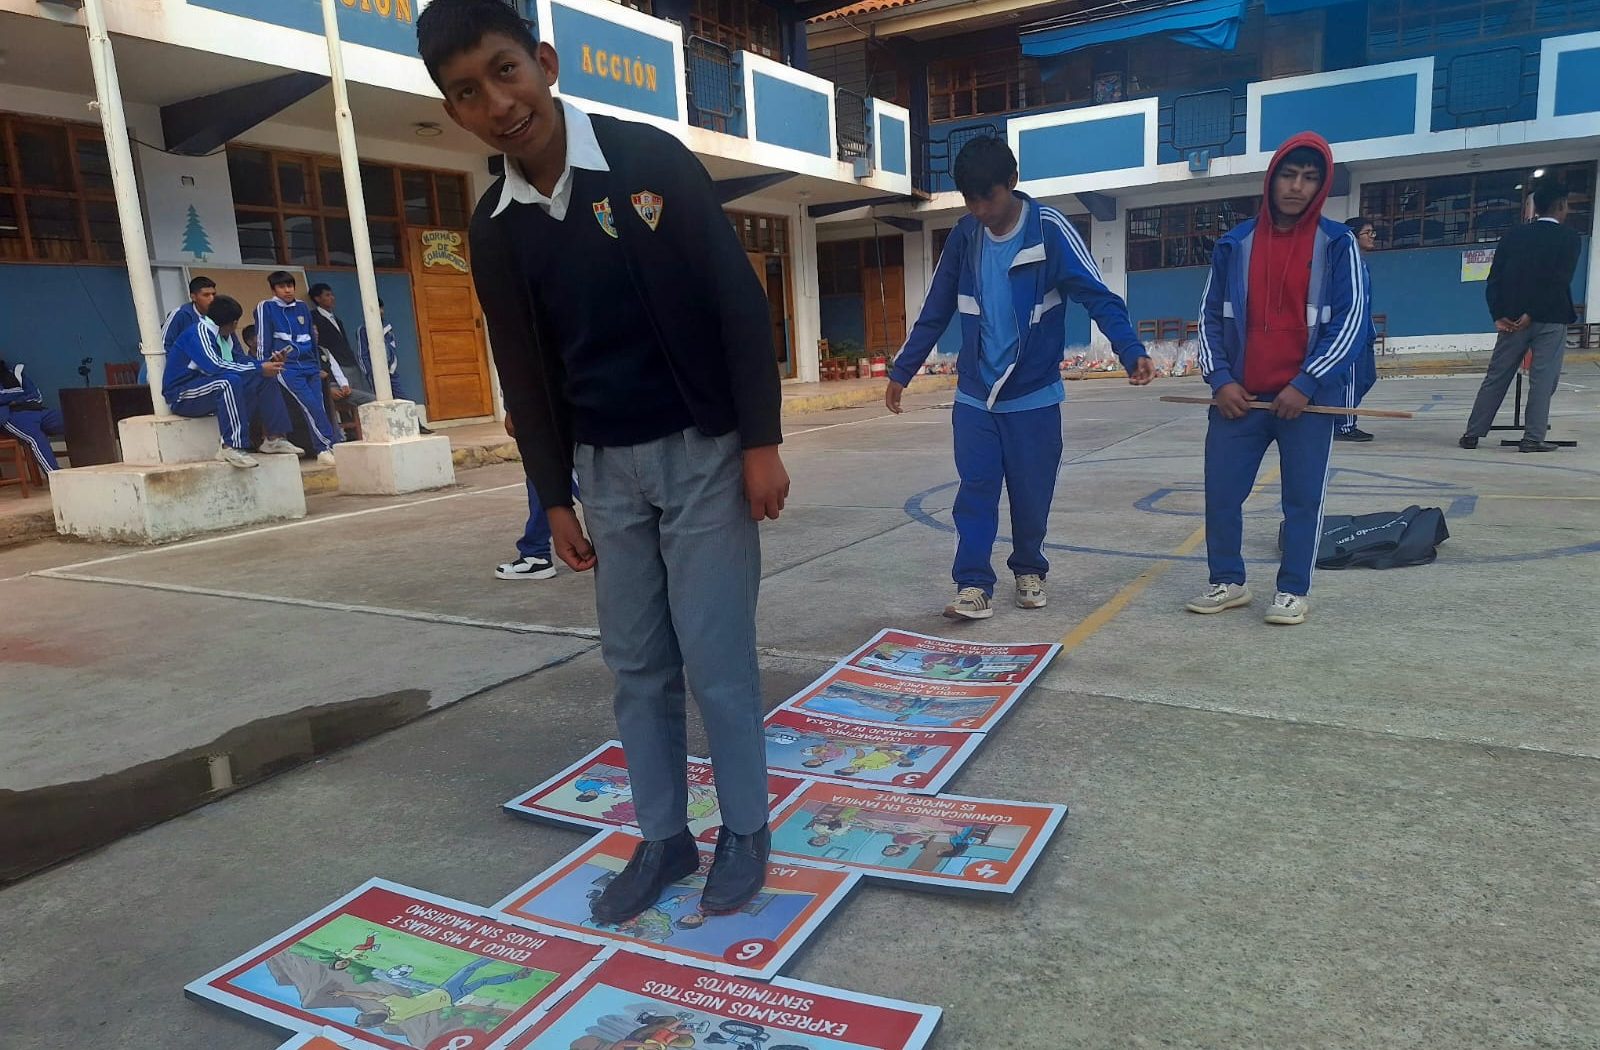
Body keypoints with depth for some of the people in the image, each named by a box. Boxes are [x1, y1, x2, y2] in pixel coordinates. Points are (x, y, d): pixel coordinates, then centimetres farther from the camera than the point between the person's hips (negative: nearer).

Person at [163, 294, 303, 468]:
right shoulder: (199, 332, -17)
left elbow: (237, 360, 14)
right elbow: (214, 365, -31)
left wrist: (267, 363, -2)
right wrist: (259, 369, -27)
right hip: (182, 395, -9)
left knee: (264, 380, 0)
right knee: (229, 381, -37)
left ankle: (274, 438, -5)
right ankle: (232, 447, -39)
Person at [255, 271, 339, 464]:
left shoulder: (302, 307, 17)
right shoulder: (266, 307, 4)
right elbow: (264, 341, 3)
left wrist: (318, 367, 21)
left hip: (309, 366, 5)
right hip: (286, 367, -4)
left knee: (317, 406, -10)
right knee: (310, 405, -19)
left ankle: (323, 450, -12)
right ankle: (334, 445, -22)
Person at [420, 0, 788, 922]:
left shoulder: (652, 161, -9)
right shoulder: (494, 230, 3)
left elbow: (740, 302, -9)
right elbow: (528, 374, 10)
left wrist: (762, 441, -12)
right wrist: (555, 499, 10)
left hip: (703, 451, -4)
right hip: (606, 468, 4)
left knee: (716, 655, -1)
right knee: (637, 663, 9)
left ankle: (746, 830, 20)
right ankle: (664, 838, 26)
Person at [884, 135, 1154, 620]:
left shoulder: (1049, 229, -11)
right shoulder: (965, 236, 1)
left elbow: (1099, 296, -16)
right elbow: (935, 312, 9)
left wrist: (1132, 351, -31)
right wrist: (902, 371, 12)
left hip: (1034, 394, -2)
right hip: (974, 395, 3)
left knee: (1031, 494, 7)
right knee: (975, 491, -3)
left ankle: (1029, 570, 28)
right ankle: (974, 585, 0)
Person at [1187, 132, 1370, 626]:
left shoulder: (1337, 243, 0)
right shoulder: (1235, 243, 6)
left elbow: (1351, 321, -5)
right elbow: (1211, 316, 8)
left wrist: (1306, 385, -13)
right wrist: (1220, 379, -4)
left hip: (1308, 398, -2)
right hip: (1239, 397, 2)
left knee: (1303, 497, 4)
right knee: (1221, 490, 4)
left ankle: (1293, 591, 18)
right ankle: (1228, 581, 21)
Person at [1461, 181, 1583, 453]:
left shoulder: (1513, 235, 8)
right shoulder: (1570, 237, -2)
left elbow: (1494, 279, 2)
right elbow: (1560, 281, -11)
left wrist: (1499, 315, -3)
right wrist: (1533, 315, -12)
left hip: (1511, 319, 3)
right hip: (1551, 319, -3)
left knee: (1496, 377, 7)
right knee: (1543, 379, 1)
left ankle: (1472, 433, 6)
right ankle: (1533, 438, 0)